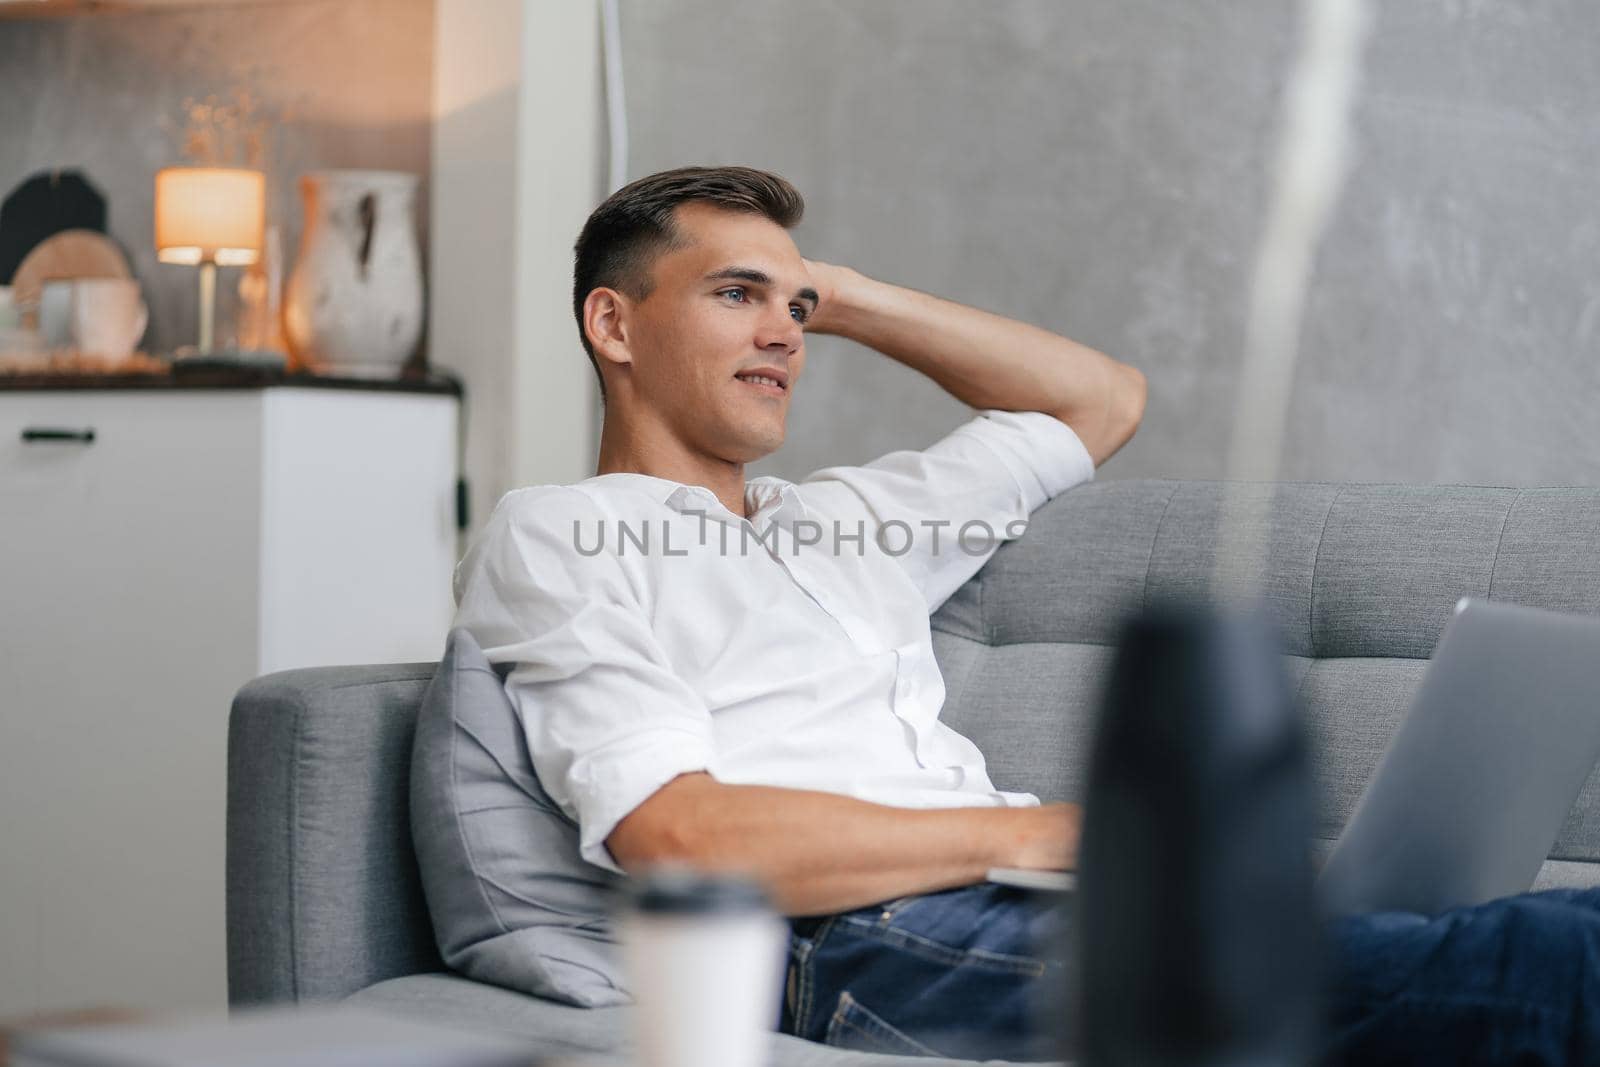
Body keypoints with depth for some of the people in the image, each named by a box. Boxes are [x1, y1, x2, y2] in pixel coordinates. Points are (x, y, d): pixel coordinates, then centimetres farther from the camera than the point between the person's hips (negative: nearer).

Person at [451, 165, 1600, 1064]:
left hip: (1035, 911, 8)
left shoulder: (840, 520, 32)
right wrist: (1041, 833, -8)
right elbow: (679, 840, -6)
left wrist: (846, 297, 31)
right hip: (870, 945, -7)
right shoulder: (553, 538, 10)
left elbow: (1102, 399, 40)